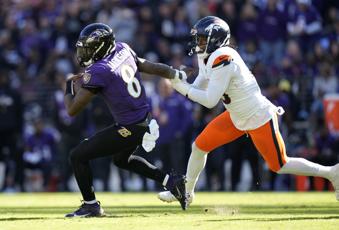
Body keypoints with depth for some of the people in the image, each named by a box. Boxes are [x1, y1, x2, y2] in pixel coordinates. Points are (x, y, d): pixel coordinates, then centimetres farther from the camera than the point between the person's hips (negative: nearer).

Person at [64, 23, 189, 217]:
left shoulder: (98, 72, -22)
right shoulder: (123, 50, -2)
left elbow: (72, 110, -17)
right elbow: (150, 67, 12)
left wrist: (70, 85, 2)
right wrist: (177, 75, 28)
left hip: (130, 128, -9)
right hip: (145, 118, 9)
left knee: (78, 156, 1)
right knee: (122, 159, 34)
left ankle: (91, 205, 9)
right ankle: (171, 181, 28)